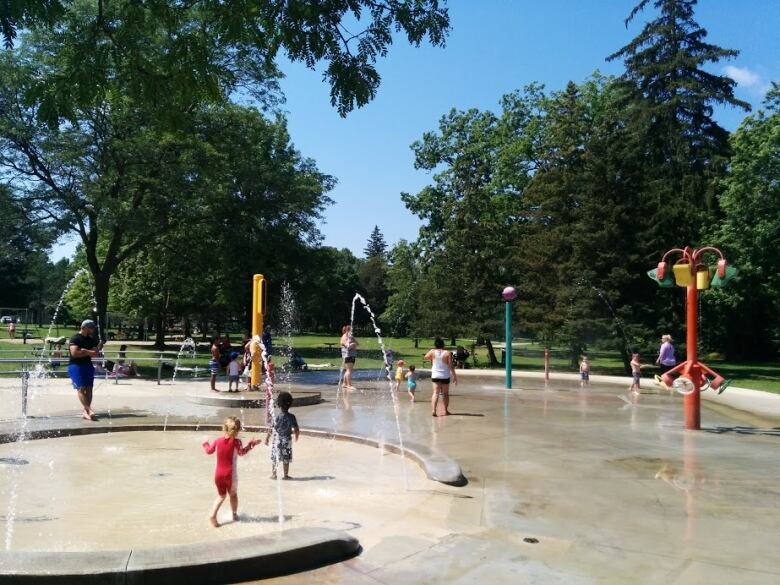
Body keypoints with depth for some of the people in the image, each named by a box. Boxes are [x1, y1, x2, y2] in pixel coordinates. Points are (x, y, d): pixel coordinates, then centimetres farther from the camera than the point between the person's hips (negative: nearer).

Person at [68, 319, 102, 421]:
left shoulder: (91, 340, 14)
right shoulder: (75, 339, -6)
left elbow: (97, 354, 6)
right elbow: (74, 353, -20)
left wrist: (85, 351, -10)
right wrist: (89, 353, -9)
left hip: (88, 366, 7)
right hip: (76, 366, -7)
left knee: (89, 389, 0)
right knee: (81, 388, -14)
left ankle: (86, 412, 1)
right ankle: (90, 411, -23)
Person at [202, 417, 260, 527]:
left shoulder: (218, 441, 0)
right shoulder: (236, 442, -13)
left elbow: (209, 451, 11)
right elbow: (242, 452, -22)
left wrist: (205, 444, 32)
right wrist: (251, 444, -11)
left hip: (218, 474, 3)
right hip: (230, 474, -3)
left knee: (221, 495, 17)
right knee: (233, 494, 20)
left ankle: (213, 514, -4)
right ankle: (235, 515, 27)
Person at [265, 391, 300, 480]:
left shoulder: (276, 418, -14)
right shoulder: (292, 417, -9)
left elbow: (270, 430, -10)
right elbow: (297, 430, -6)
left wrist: (266, 439, 4)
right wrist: (296, 435, 15)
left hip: (277, 441, -1)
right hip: (287, 441, 2)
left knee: (274, 458, 13)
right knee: (286, 459, 13)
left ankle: (273, 475, 19)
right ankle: (285, 475, 19)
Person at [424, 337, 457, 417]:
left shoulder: (433, 352, -4)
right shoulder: (447, 353, -8)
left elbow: (425, 358, 12)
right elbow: (451, 366, -8)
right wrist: (454, 376, -2)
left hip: (435, 375, 0)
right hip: (445, 376, 0)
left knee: (436, 393, -4)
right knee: (445, 393, 14)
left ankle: (433, 410, -20)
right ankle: (446, 411, 23)